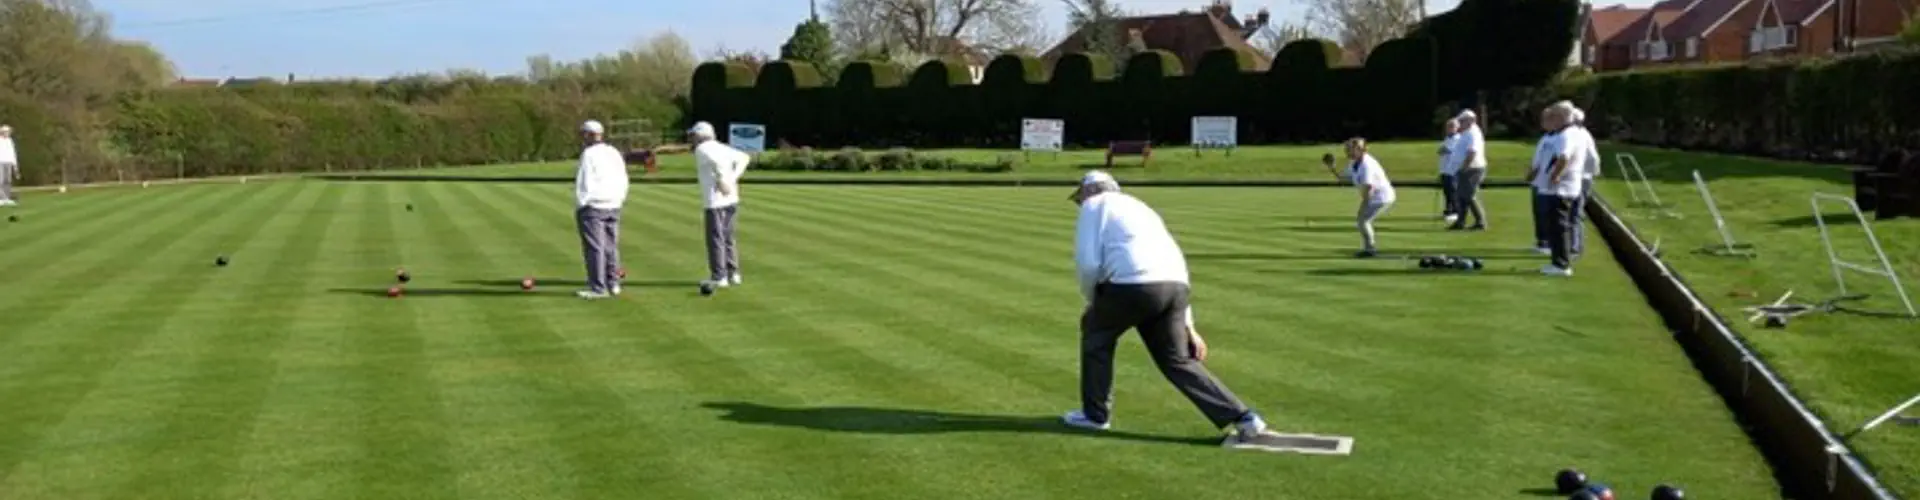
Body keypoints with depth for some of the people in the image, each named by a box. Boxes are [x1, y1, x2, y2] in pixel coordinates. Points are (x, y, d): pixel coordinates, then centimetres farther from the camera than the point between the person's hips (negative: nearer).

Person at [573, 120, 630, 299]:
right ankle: (613, 284, 13)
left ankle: (598, 288, -6)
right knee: (611, 246, 11)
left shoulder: (589, 154, -11)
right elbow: (623, 181, 14)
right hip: (613, 207, 7)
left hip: (592, 206, -7)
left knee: (594, 247, -5)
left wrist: (579, 206, -6)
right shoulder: (615, 153, 11)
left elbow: (584, 183, -13)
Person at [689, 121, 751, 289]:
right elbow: (744, 157, 15)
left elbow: (718, 161, -27)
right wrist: (734, 178, 7)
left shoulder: (701, 149, -8)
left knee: (715, 238, -2)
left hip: (716, 201, -8)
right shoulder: (721, 147, 16)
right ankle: (733, 273, 20)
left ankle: (719, 277, -1)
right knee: (727, 237, 16)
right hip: (731, 199, 8)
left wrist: (722, 180, -20)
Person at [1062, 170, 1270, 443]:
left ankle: (1095, 414, 24)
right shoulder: (1139, 207, 35)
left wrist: (1091, 300, 19)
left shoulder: (1095, 205, 14)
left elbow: (1088, 262, 0)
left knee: (1095, 332, 20)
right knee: (1178, 360, 14)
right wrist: (1188, 325, 30)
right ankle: (1243, 418, 5)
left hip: (1133, 284, -7)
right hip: (1176, 286, 7)